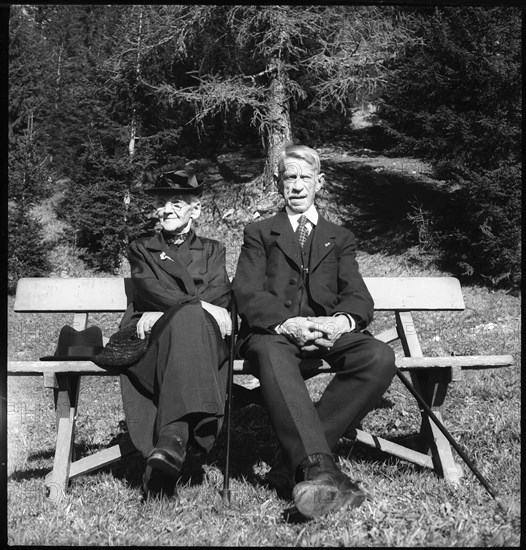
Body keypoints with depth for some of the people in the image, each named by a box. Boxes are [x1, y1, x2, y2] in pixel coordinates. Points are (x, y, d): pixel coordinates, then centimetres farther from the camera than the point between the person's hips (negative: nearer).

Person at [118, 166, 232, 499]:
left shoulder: (212, 251, 26)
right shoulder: (142, 249, 25)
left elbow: (221, 296, 6)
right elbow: (149, 289, 3)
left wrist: (164, 313, -9)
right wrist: (198, 305, -15)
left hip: (206, 338, 1)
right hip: (152, 338, -1)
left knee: (187, 320, -38)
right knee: (188, 317, -38)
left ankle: (169, 444, -54)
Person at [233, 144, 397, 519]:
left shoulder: (340, 238, 26)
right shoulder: (259, 234, 21)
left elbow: (358, 296, 10)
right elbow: (248, 294, 4)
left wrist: (344, 320, -16)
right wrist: (286, 323, -18)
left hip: (328, 329, 2)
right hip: (273, 330, -2)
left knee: (380, 357, -30)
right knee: (273, 356, -39)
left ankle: (297, 460, -32)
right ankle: (318, 467, -51)